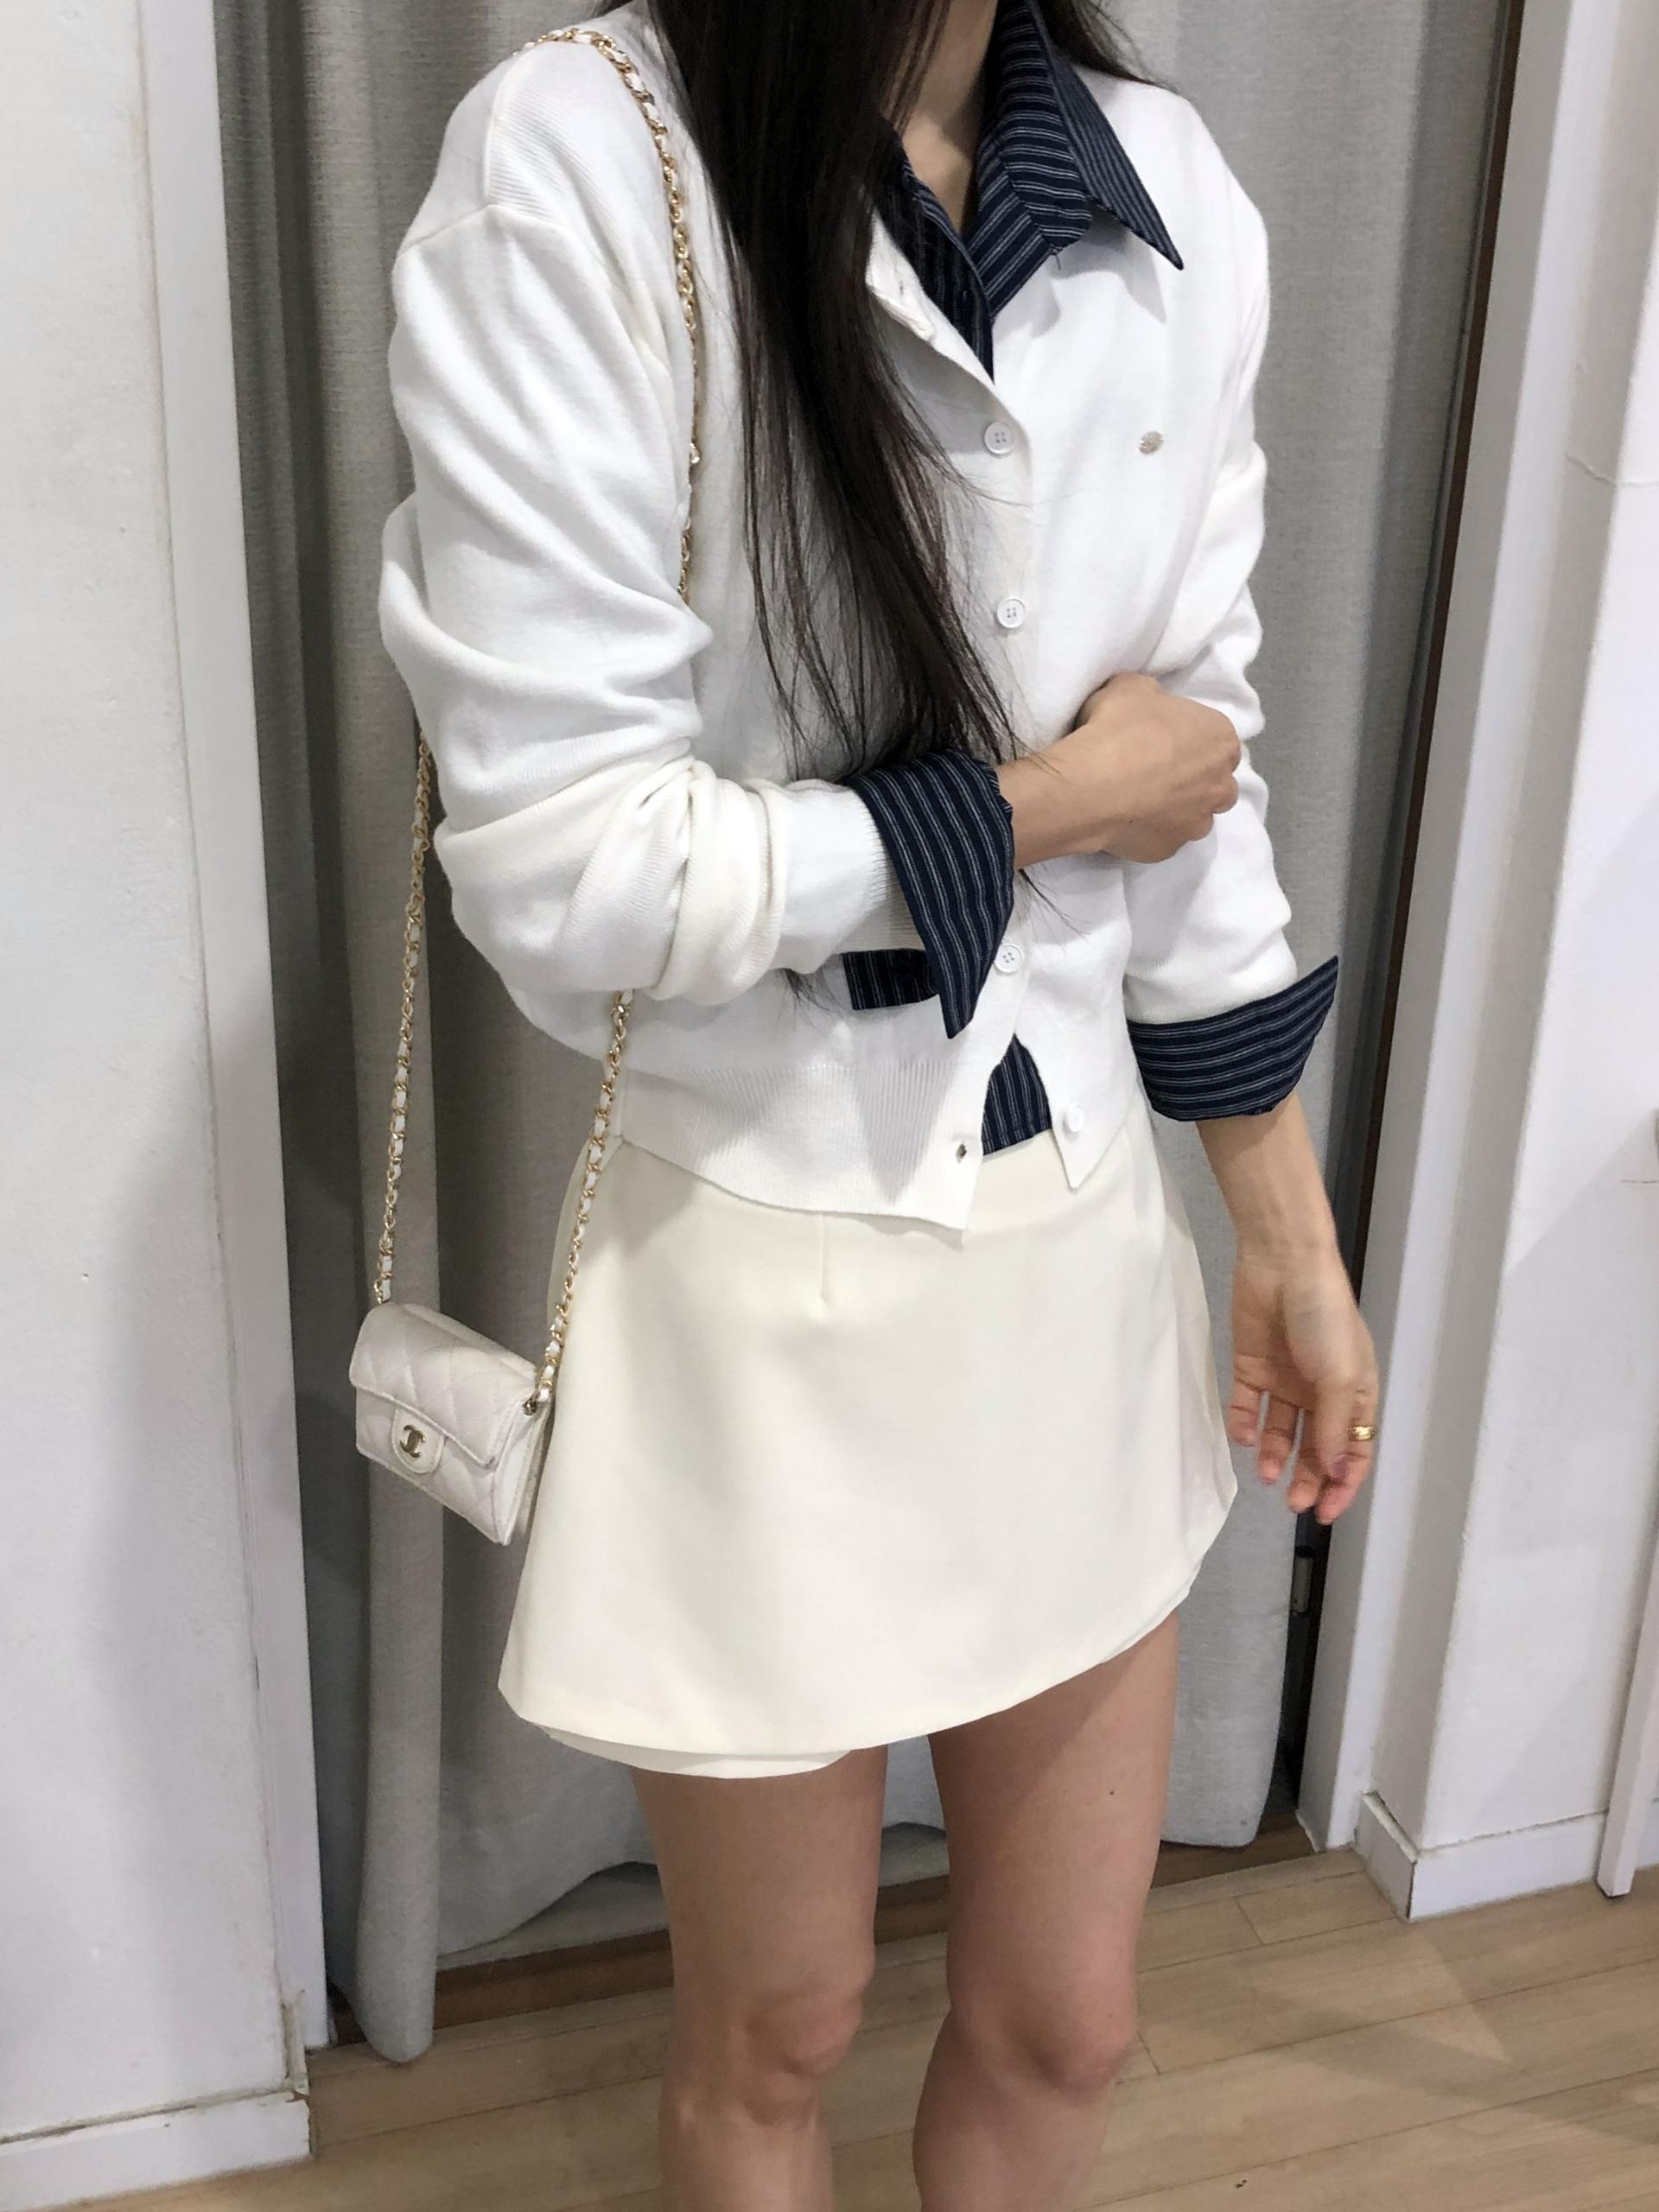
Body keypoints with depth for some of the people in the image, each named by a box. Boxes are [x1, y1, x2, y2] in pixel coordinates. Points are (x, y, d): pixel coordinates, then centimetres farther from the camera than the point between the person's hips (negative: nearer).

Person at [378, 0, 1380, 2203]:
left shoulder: (1173, 197, 0)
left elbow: (1197, 773, 6)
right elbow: (559, 867, -21)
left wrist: (1295, 1242, 11)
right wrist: (1041, 806, -11)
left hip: (1080, 1223, 5)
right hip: (758, 1267, -4)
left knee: (1066, 2021, 20)